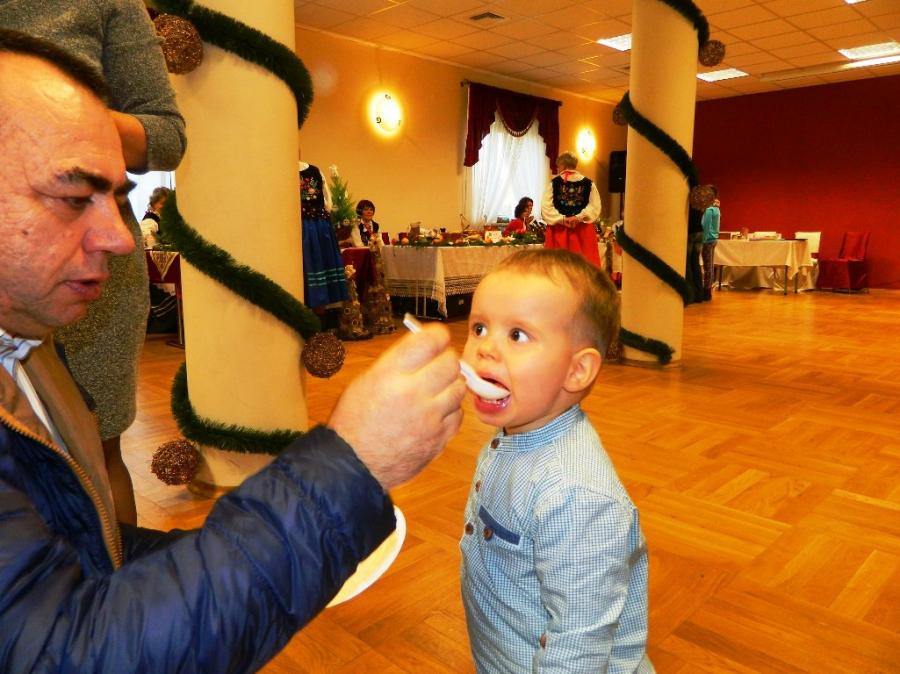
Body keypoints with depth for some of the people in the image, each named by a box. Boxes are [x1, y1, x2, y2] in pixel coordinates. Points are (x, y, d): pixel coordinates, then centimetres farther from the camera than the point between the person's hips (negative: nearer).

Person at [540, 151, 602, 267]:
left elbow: (545, 207, -6)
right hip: (583, 232, 1)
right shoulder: (589, 184, 4)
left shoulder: (554, 183, 1)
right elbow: (595, 207, -5)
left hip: (558, 231, -1)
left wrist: (562, 219, -8)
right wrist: (579, 218, -8)